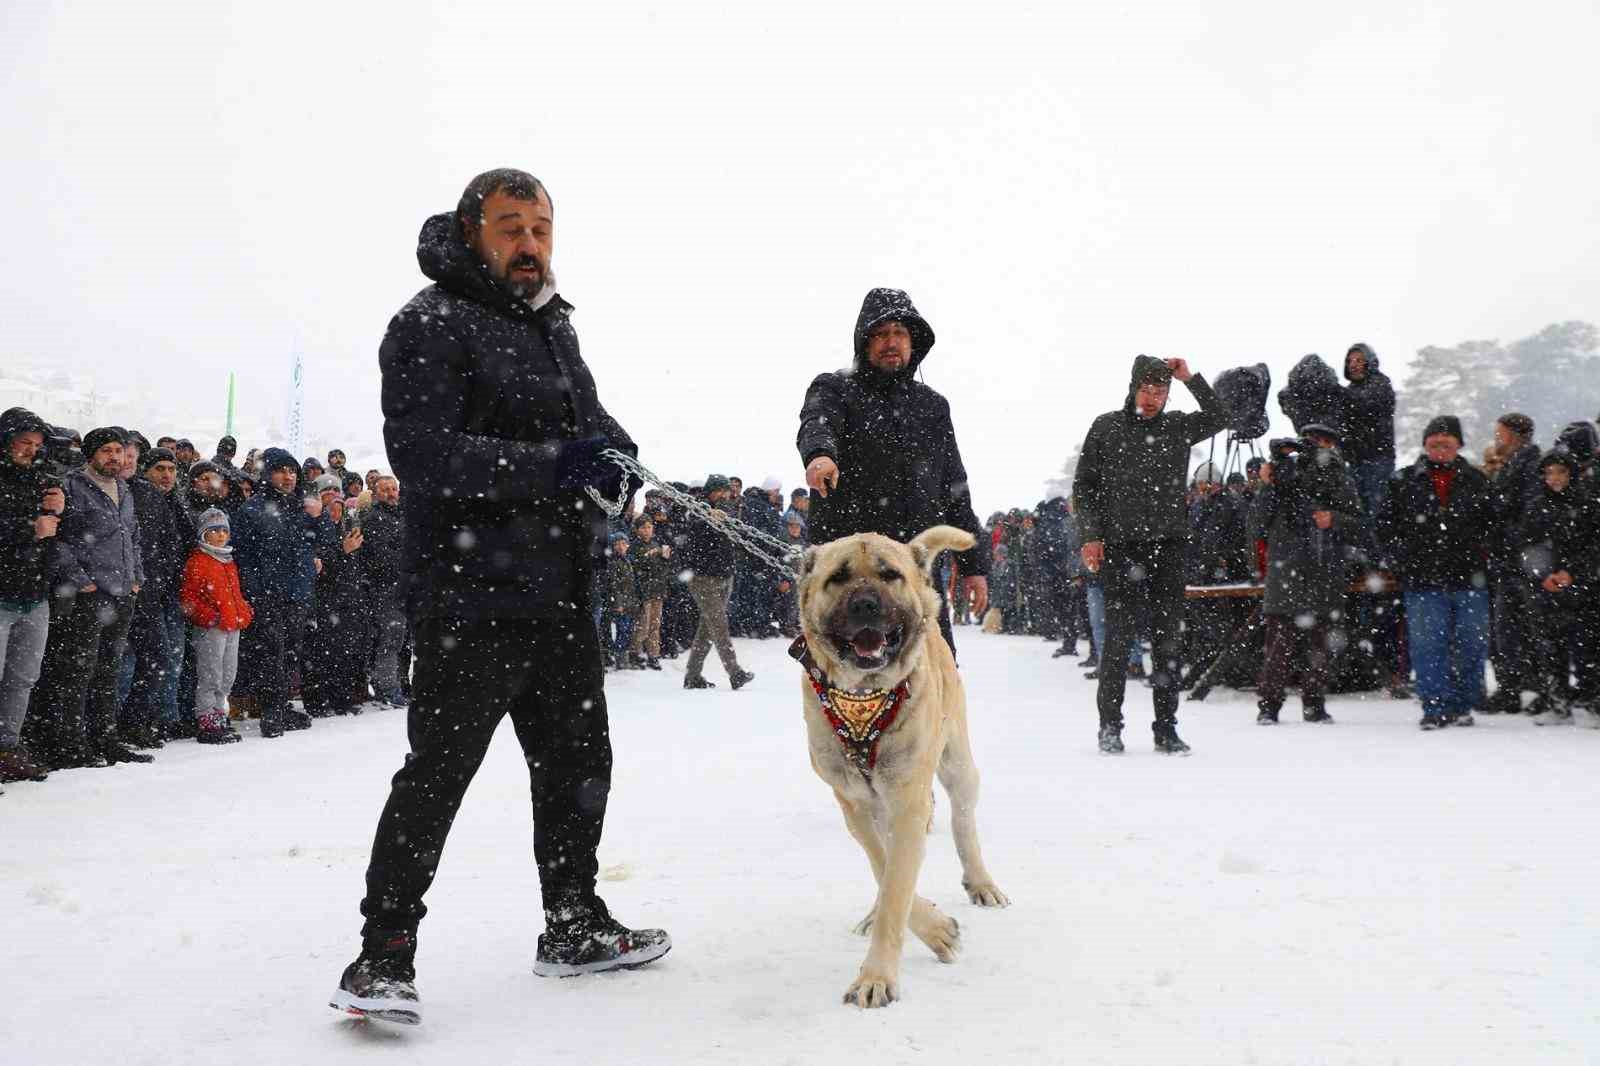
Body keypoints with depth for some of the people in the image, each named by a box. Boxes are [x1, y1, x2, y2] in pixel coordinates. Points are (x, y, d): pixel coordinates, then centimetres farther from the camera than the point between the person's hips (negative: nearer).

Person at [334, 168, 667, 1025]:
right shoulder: (431, 325, -8)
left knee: (577, 759, 16)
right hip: (471, 592, -8)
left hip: (560, 590, 9)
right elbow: (422, 453, -19)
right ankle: (383, 956, 10)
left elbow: (588, 415, 17)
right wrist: (548, 467, -28)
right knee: (439, 769, -4)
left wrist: (612, 450, -8)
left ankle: (574, 927, 31)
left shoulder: (553, 326, 18)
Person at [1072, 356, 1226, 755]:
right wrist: (1090, 535, -4)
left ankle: (1166, 728, 10)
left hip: (1167, 546, 2)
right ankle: (1110, 725, 9)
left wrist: (1191, 378, -1)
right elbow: (1084, 485, 5)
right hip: (1119, 546, -2)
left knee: (1167, 639, 4)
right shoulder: (1106, 427, 6)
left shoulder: (1177, 426, 12)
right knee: (1118, 637, -1)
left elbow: (1220, 417, 6)